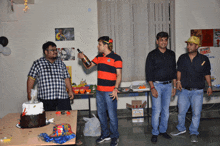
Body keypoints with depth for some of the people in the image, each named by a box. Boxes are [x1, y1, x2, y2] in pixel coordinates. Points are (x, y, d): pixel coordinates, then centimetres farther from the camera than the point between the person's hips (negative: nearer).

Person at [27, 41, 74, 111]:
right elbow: (31, 79, 2)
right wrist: (29, 94, -3)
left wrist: (70, 90, 7)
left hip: (63, 97, 3)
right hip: (46, 98, -3)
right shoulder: (38, 63, 4)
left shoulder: (60, 63, 14)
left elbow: (66, 78, 15)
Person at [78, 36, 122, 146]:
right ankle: (105, 134, 30)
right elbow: (88, 66, 17)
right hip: (99, 91, 7)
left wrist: (115, 89, -20)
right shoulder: (99, 57, 12)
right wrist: (82, 58, -1)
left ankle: (115, 137, 17)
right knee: (101, 114, 14)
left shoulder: (116, 58, -8)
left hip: (110, 91, -7)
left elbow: (119, 75, -11)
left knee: (112, 115, 0)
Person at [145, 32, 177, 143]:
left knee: (166, 110, 10)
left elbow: (174, 71, 13)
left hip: (168, 85, 4)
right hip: (156, 85, -4)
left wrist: (174, 86, 7)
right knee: (156, 110, -5)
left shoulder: (171, 54, 9)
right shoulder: (152, 55, -3)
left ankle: (163, 130, 24)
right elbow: (148, 72, -6)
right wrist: (152, 88, -13)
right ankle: (155, 133, 8)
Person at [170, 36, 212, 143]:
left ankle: (193, 133, 22)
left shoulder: (204, 59, -2)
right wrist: (178, 81, -2)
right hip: (184, 90, 2)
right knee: (181, 111, 10)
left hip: (197, 91, -2)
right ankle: (181, 129, 33)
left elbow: (207, 74, 6)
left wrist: (209, 86, 4)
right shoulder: (182, 58, 2)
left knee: (196, 113, 4)